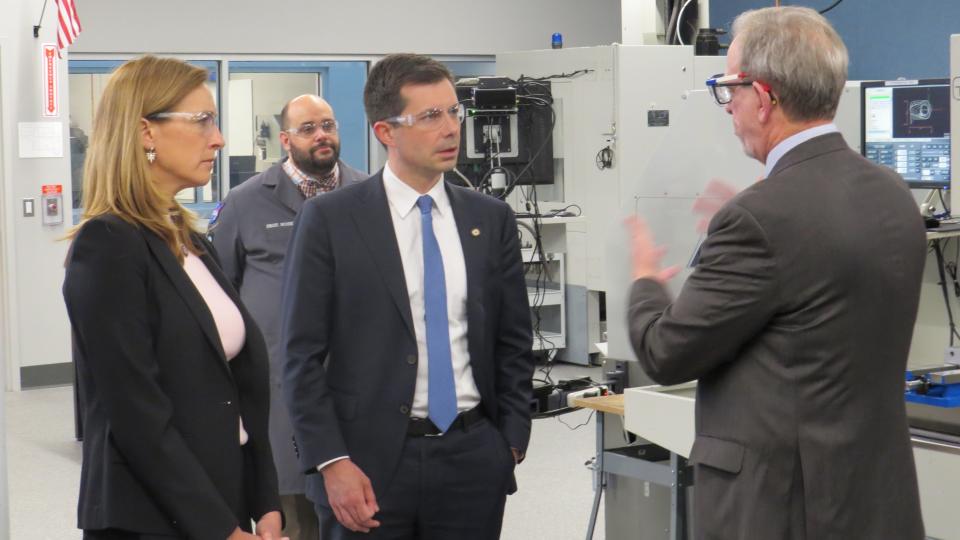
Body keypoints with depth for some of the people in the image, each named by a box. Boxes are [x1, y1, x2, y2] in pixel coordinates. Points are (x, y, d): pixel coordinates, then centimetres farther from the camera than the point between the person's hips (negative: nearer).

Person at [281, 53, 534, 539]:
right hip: (368, 462, -3)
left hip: (473, 458, 3)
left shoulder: (492, 219, 7)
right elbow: (303, 354, -5)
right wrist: (331, 463, -12)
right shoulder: (329, 220, -3)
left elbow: (514, 343, 11)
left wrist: (510, 443, 2)